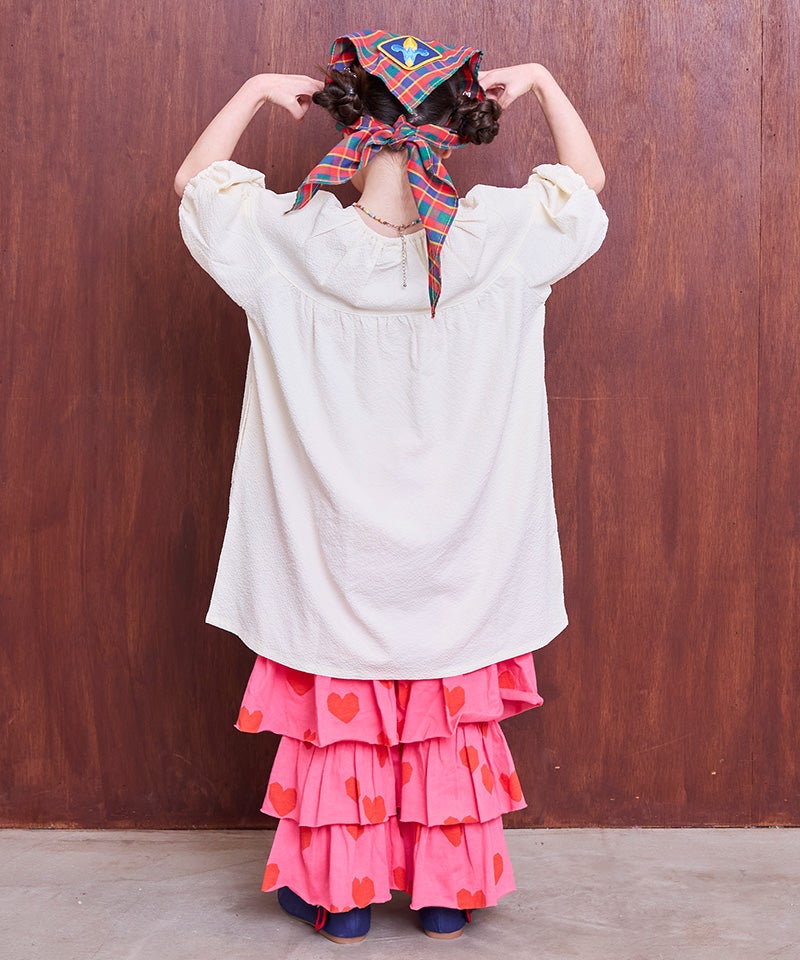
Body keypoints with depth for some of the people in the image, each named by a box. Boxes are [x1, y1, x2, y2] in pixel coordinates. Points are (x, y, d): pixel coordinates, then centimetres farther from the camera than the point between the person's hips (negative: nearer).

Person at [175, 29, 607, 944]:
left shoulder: (295, 241, -12)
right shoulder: (493, 238, -11)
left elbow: (194, 181, 6)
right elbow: (587, 180, 8)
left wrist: (257, 90, 10)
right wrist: (541, 81, 12)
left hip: (336, 550, 0)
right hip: (453, 551, 1)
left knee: (341, 722, 14)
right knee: (449, 722, 16)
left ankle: (342, 896, 27)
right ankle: (446, 893, 28)